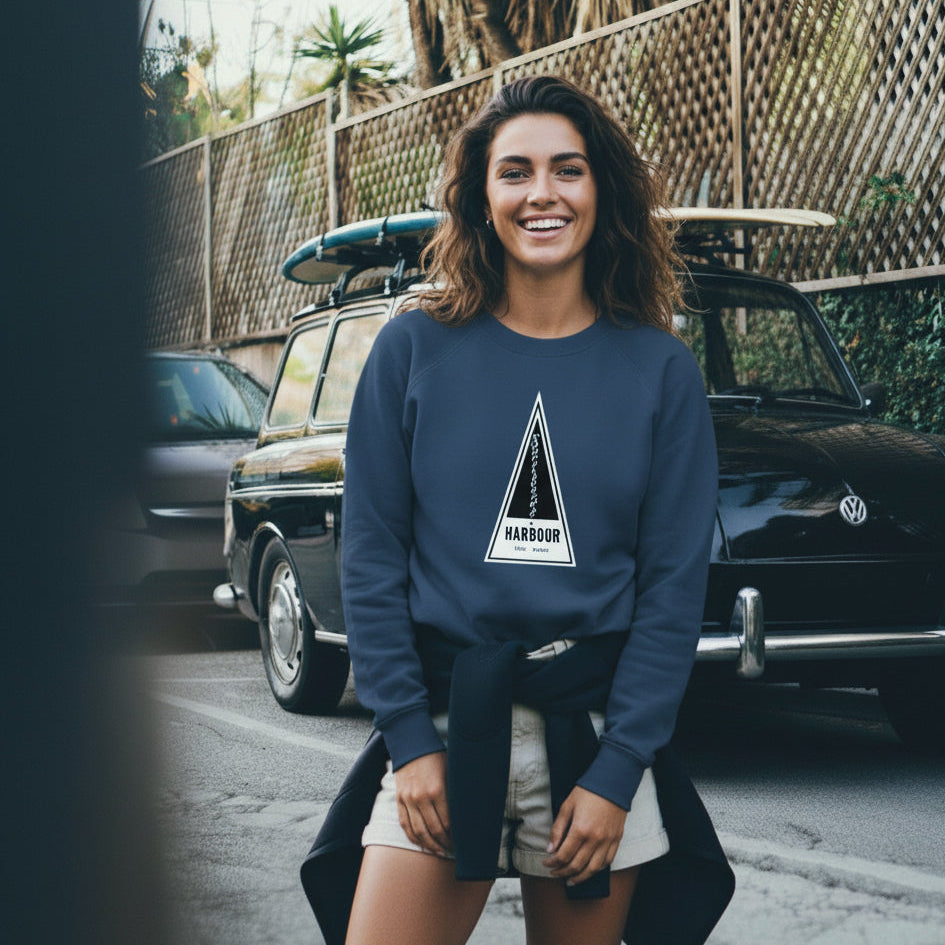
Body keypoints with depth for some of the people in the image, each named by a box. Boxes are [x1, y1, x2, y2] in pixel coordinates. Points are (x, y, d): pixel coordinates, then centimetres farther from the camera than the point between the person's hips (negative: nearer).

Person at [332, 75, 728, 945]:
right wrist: (410, 740, -7)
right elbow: (371, 556, 1)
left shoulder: (661, 370, 1)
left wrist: (615, 774, -7)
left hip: (597, 733, 1)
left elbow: (675, 584, -1)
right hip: (443, 720, 0)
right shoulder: (415, 350, 1)